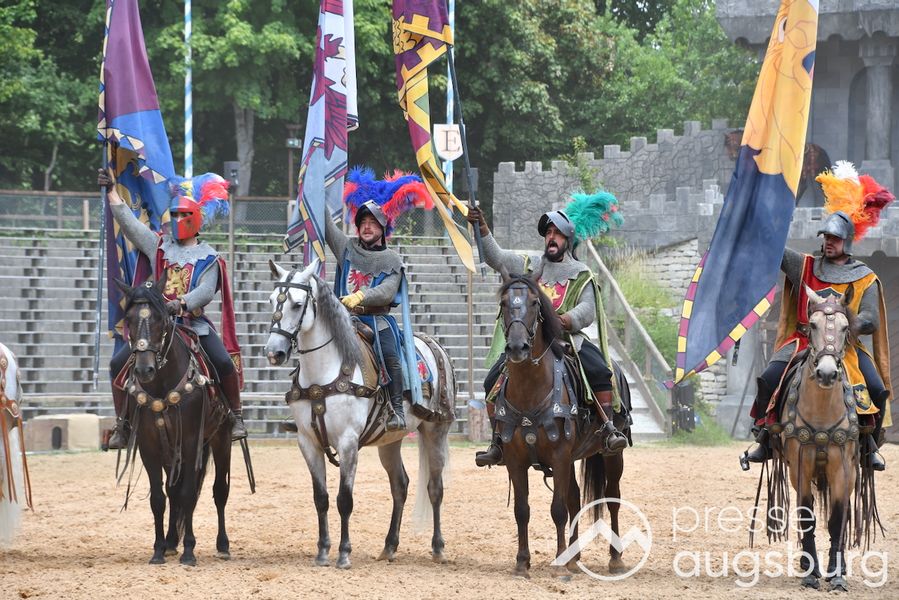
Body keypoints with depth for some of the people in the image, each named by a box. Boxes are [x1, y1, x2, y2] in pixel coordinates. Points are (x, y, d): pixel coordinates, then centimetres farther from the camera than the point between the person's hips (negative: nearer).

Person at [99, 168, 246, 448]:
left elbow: (206, 291, -10)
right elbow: (129, 222, 7)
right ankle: (121, 423, 1)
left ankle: (236, 416, -2)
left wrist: (182, 303, -28)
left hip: (193, 321, -3)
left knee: (225, 363, -22)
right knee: (118, 363, -10)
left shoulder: (208, 257, 3)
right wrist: (112, 191, 0)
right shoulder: (159, 245, 12)